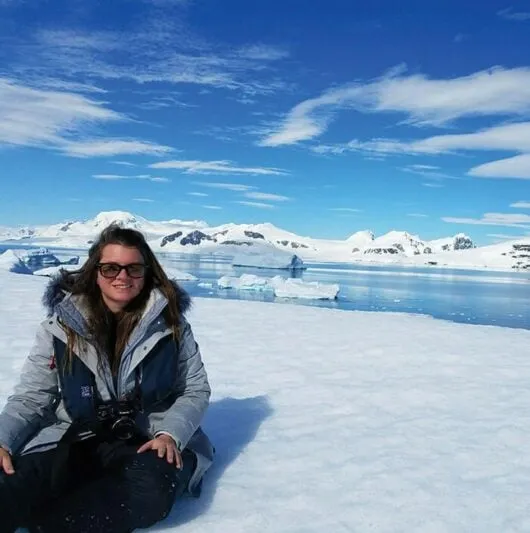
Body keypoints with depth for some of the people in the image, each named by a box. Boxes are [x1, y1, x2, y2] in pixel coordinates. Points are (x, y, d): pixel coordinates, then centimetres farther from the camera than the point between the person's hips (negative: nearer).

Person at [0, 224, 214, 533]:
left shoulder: (170, 323, 0)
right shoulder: (61, 324, 1)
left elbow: (196, 389, 2)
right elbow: (31, 397, 3)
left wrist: (170, 434, -17)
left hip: (147, 438, 1)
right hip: (72, 437, 0)